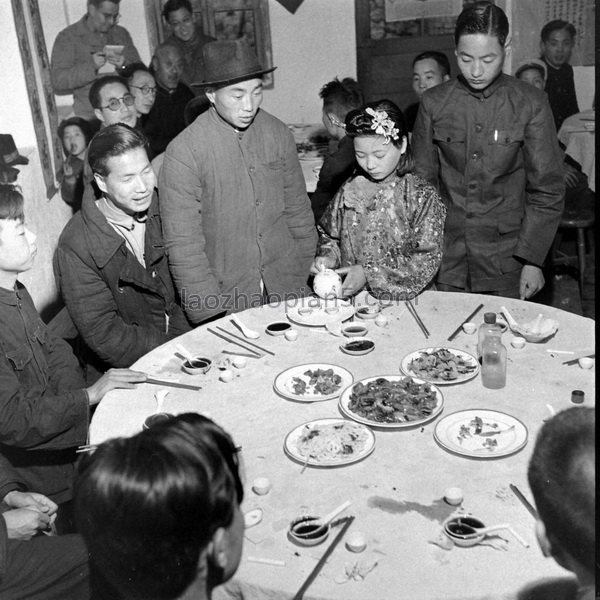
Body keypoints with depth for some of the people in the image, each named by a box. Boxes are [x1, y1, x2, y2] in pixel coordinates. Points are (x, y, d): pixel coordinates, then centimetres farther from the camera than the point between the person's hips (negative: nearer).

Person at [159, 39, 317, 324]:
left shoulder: (279, 133, 2)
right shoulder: (183, 153, -12)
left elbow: (298, 211, 10)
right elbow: (183, 245, -11)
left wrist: (305, 280, 8)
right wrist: (212, 314, -15)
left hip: (286, 287, 3)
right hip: (225, 296, -3)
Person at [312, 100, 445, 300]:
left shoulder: (423, 196, -5)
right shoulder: (350, 189, 5)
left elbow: (426, 260, -10)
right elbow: (329, 235, 17)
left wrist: (369, 272, -16)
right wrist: (328, 257, -5)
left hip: (401, 299, -2)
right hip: (350, 298, 3)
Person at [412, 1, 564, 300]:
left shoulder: (530, 104, -5)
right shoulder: (434, 102, 0)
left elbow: (546, 189, -2)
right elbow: (422, 182, 5)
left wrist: (533, 260, -7)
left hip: (504, 263, -1)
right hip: (445, 257, 1)